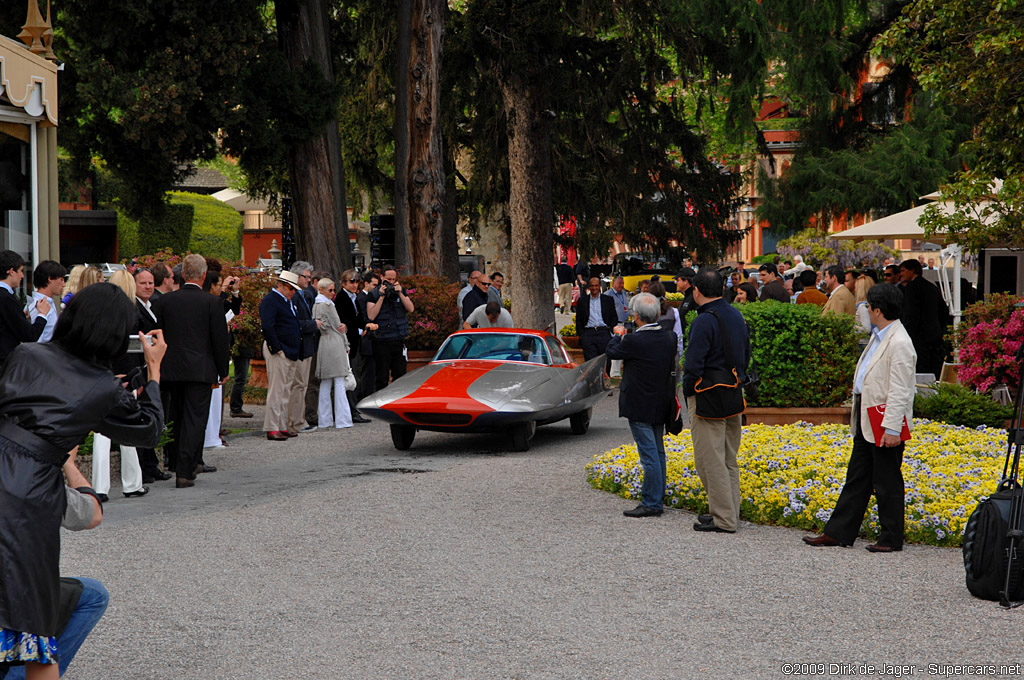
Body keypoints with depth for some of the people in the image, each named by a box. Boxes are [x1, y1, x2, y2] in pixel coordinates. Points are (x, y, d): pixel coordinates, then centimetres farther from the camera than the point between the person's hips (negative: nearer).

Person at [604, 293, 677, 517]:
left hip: (640, 406, -8)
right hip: (661, 405, 8)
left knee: (649, 454, -6)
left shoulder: (634, 341, -21)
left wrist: (618, 334, 16)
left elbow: (611, 351, -4)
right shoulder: (668, 338, 1)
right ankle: (657, 499, 21)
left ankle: (651, 504, -3)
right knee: (658, 453, 14)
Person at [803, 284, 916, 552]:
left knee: (886, 483, -1)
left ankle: (891, 538, 9)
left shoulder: (899, 343, -17)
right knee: (856, 478, 13)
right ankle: (838, 532, 17)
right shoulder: (878, 337, 15)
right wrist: (858, 414, 19)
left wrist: (892, 428, -23)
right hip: (867, 421, 10)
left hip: (885, 424, -10)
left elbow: (900, 391, -20)